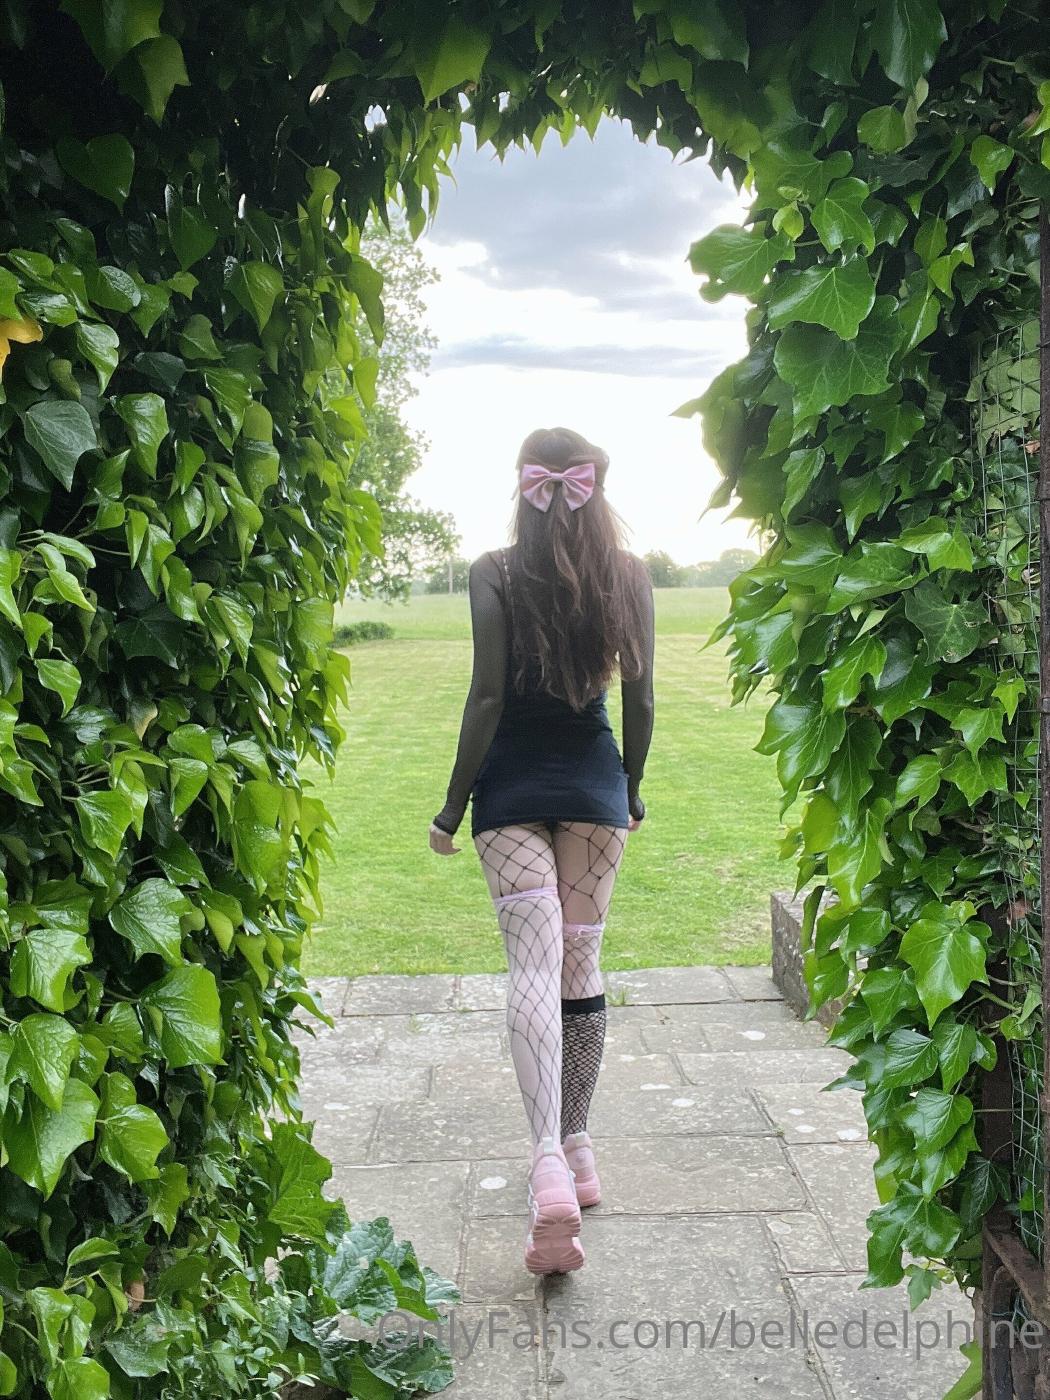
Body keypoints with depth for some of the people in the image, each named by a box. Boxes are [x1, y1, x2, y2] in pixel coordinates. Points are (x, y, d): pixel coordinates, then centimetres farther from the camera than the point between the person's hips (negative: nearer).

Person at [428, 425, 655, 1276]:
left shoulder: (495, 574, -7)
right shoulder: (629, 575, 0)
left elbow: (487, 695, -10)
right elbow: (639, 701, 2)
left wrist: (453, 807, -2)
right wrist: (631, 789, 17)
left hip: (512, 786, -2)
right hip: (595, 783, 3)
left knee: (534, 964, -7)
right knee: (581, 966, 12)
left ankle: (550, 1164, -23)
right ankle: (578, 1150, 23)